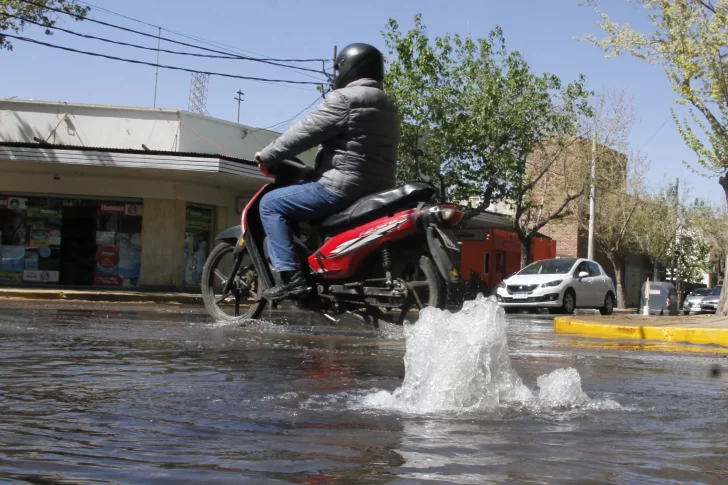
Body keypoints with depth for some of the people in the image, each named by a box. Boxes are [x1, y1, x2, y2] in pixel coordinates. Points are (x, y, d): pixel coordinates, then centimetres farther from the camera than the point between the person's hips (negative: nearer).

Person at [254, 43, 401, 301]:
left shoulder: (344, 99, -9)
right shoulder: (387, 108, 19)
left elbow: (305, 132, -12)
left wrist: (267, 156, 0)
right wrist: (316, 170, 29)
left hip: (342, 188, -10)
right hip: (377, 191, 10)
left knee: (270, 204, -1)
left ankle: (290, 276, -12)